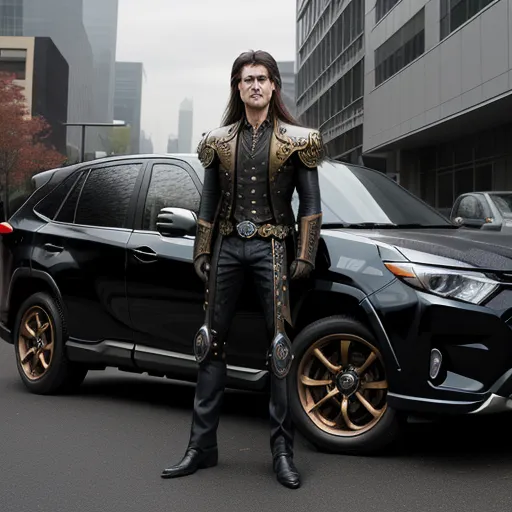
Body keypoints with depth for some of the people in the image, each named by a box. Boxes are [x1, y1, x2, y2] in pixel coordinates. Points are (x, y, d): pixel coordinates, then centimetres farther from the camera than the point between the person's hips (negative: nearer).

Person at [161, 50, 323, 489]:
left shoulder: (296, 140, 4)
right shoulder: (220, 141, 12)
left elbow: (310, 203, 3)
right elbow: (208, 203, 15)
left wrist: (304, 255, -5)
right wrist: (202, 254, 9)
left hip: (271, 248, -3)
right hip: (228, 246, 3)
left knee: (279, 346, -4)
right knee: (212, 342, 3)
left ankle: (283, 451, 3)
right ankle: (202, 446, 10)